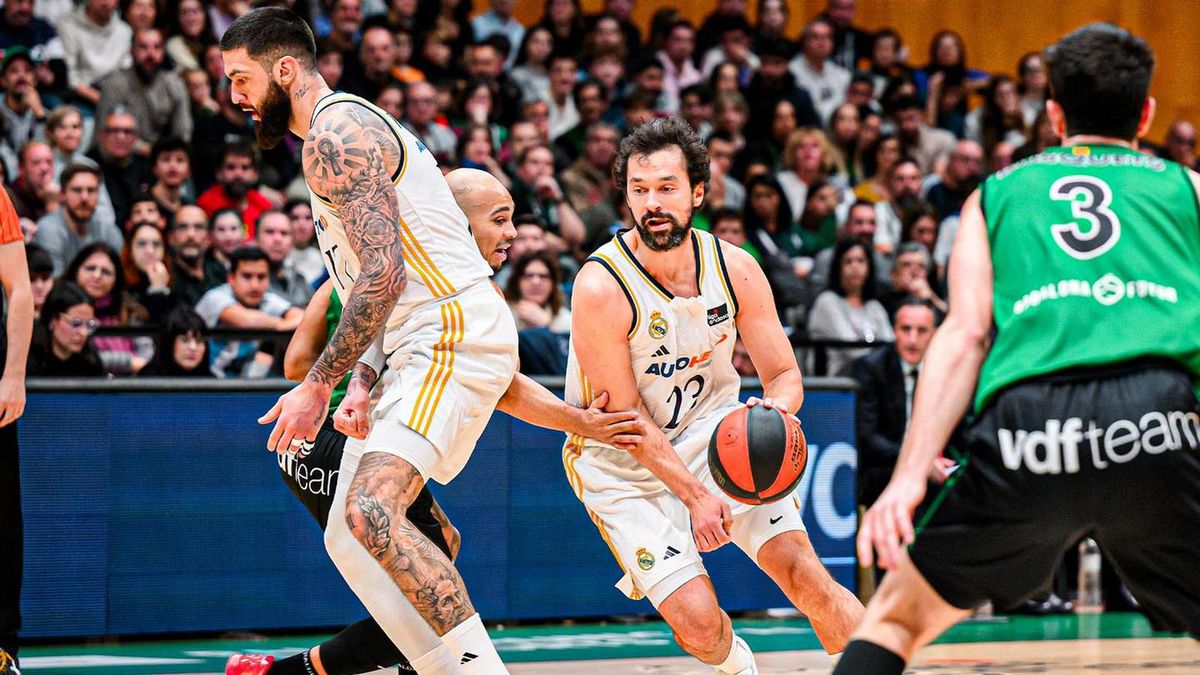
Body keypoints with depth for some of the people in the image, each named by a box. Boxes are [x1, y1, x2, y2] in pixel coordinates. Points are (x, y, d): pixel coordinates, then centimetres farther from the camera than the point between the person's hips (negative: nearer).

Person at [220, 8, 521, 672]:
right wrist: (362, 383, 13)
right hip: (420, 344, 11)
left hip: (453, 334, -11)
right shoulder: (349, 129, 23)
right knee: (351, 539, 12)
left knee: (371, 512, -27)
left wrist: (319, 385, -16)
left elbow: (383, 274, -21)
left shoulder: (335, 132, -11)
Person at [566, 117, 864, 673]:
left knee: (804, 573, -13)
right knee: (696, 620, -14)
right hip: (621, 461, -3)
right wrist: (695, 495, -22)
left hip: (711, 434, 3)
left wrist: (777, 409, -26)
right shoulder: (600, 288, -24)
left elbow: (784, 374, -2)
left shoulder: (735, 269, -11)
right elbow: (627, 419, -18)